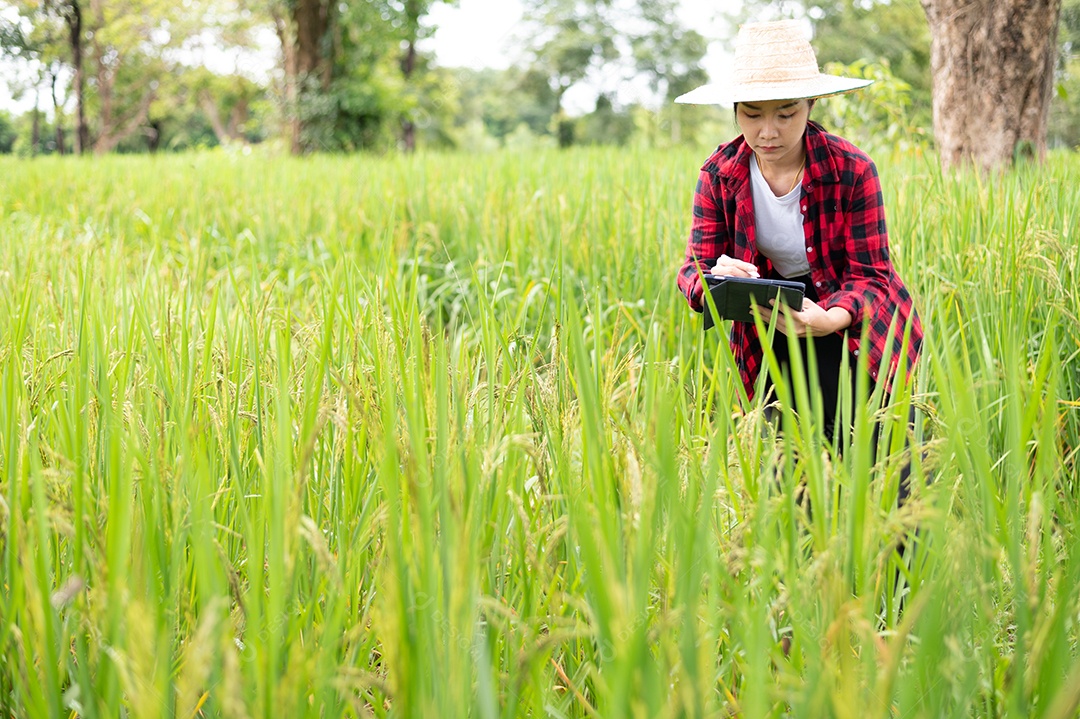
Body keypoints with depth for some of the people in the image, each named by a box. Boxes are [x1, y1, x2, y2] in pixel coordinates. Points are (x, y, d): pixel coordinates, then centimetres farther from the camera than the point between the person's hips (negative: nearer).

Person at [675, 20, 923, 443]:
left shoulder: (852, 170, -17)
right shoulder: (719, 174, -8)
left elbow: (870, 277, -16)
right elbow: (692, 270, -8)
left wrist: (827, 319, -39)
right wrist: (714, 281, -34)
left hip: (855, 325, -2)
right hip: (770, 330, 3)